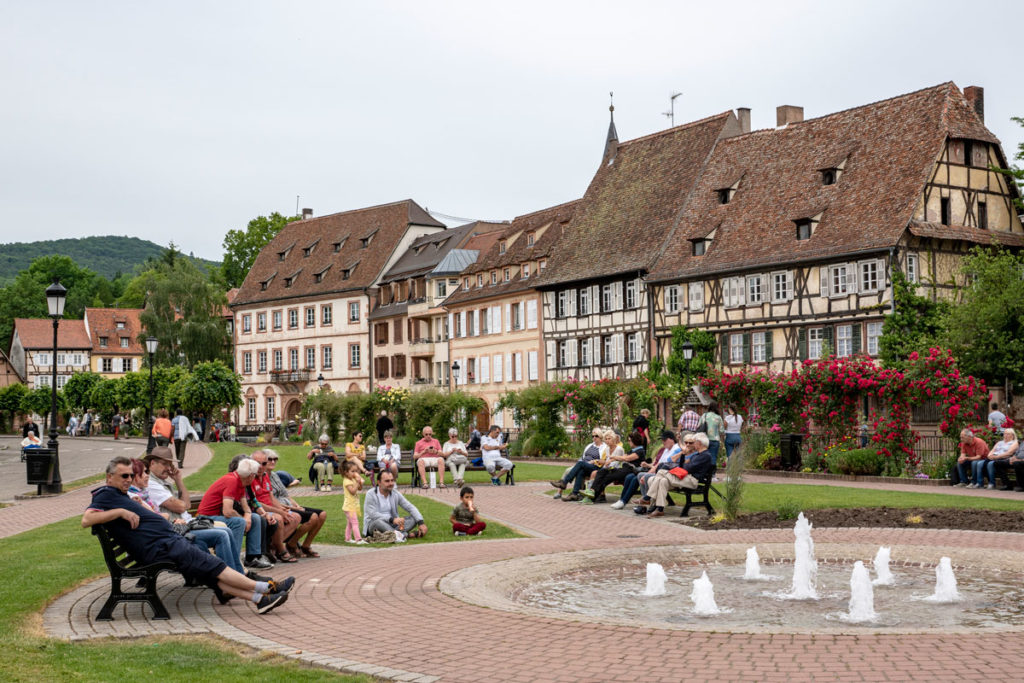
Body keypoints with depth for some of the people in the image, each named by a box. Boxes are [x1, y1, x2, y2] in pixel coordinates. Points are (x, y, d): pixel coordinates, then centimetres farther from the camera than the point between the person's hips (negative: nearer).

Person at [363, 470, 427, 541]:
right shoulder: (371, 494, -10)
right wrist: (392, 519, -34)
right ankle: (406, 534, -44)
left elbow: (411, 508, 2)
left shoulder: (396, 494, 5)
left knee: (413, 518, -11)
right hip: (373, 525, -5)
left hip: (391, 525, 5)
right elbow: (373, 514, -23)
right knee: (378, 521, -38)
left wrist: (421, 523, -15)